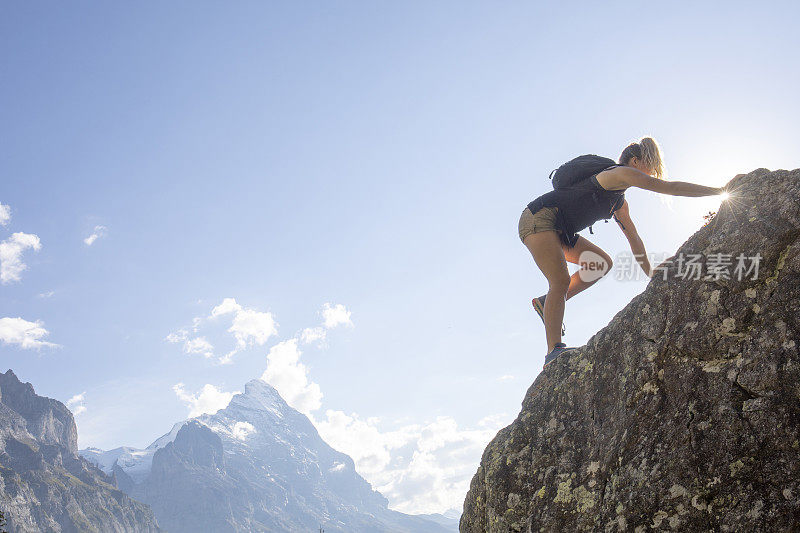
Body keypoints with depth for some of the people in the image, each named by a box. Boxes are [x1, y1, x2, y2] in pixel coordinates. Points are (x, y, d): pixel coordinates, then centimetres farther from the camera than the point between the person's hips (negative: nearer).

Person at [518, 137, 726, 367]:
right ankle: (554, 351, -32)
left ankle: (547, 303, 5)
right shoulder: (621, 172, -8)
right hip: (539, 217, -10)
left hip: (559, 231, 10)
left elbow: (634, 239, 27)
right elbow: (671, 187, -13)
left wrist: (651, 274, 25)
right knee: (561, 280, -23)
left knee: (603, 263, 7)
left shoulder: (620, 203, 21)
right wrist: (719, 190, -7)